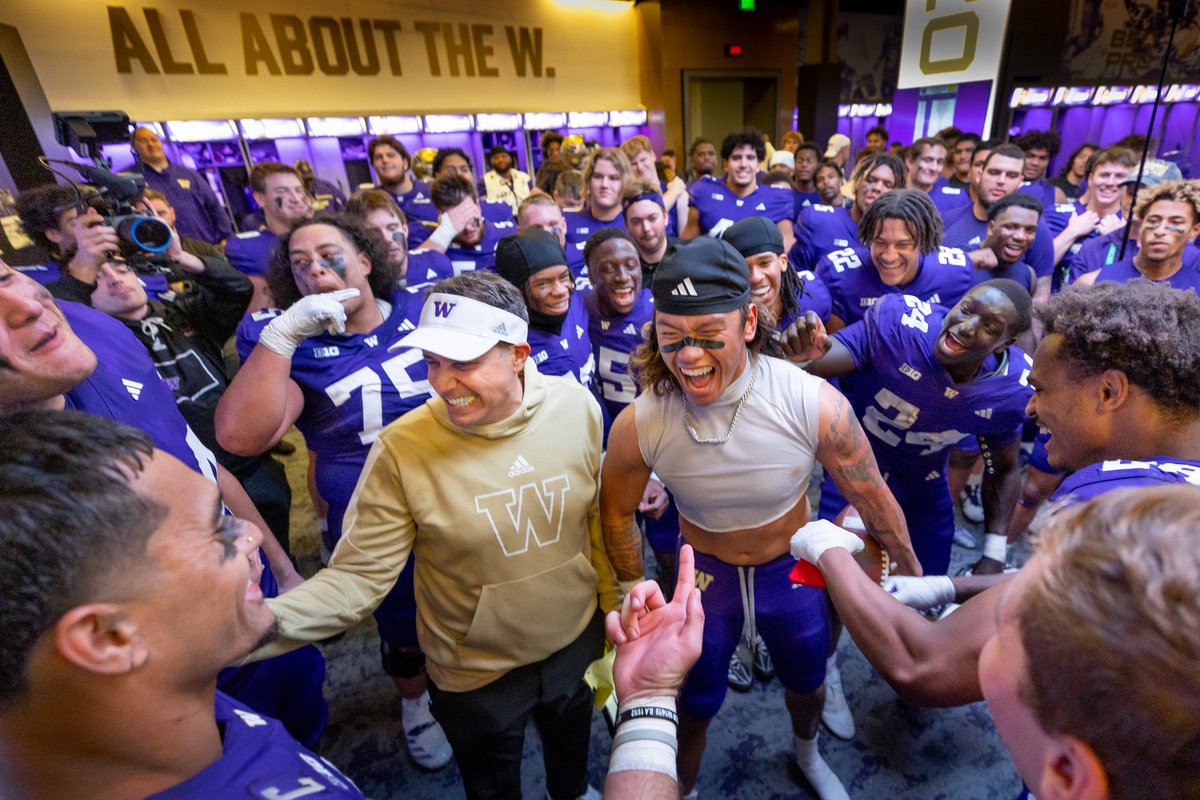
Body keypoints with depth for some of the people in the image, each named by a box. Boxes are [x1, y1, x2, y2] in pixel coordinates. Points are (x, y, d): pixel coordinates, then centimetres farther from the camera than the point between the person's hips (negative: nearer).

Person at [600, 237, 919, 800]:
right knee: (693, 706, 19)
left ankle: (806, 753, 66)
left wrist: (912, 573, 2)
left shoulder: (816, 405, -31)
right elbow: (617, 514, -8)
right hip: (702, 571, 0)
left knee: (806, 684, 28)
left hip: (793, 566, 1)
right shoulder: (637, 426, -28)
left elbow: (874, 499, -12)